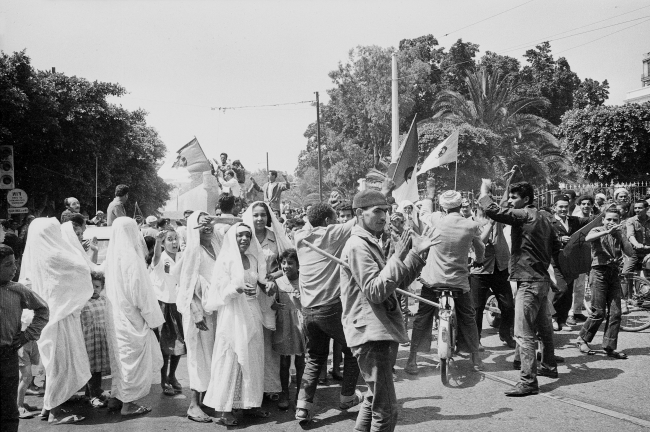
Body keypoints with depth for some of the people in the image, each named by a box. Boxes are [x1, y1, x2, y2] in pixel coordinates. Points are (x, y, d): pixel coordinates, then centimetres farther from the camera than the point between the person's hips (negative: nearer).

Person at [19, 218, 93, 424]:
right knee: (61, 360, 2)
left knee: (53, 360, 18)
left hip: (42, 314, 8)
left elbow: (26, 284, 11)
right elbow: (82, 269, -12)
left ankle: (52, 404, 27)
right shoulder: (53, 256, -20)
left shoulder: (32, 255, 3)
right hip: (58, 313, -8)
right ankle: (54, 410, 10)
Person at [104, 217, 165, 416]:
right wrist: (152, 317, -10)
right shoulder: (131, 257, -20)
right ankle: (128, 403, 13)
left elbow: (114, 287, 9)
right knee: (133, 358, 4)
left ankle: (116, 397, 29)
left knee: (120, 356, 19)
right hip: (132, 317, -8)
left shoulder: (113, 254, 3)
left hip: (117, 315, 8)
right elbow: (139, 291, -19)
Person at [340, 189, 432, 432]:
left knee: (375, 399, 22)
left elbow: (399, 280, 17)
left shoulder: (370, 243, 18)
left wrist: (418, 254, 3)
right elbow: (374, 292, -22)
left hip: (381, 332, 11)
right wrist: (397, 256, -24)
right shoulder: (357, 245, -14)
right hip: (371, 334, -10)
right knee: (385, 410, -7)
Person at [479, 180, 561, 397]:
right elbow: (556, 247, 16)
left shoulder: (524, 215, -15)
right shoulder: (543, 218, 12)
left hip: (529, 282, -10)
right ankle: (549, 367, 38)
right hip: (542, 279, 10)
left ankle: (528, 381, -6)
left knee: (524, 334, -8)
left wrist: (484, 188, -8)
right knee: (543, 326, 23)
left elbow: (491, 209, -23)